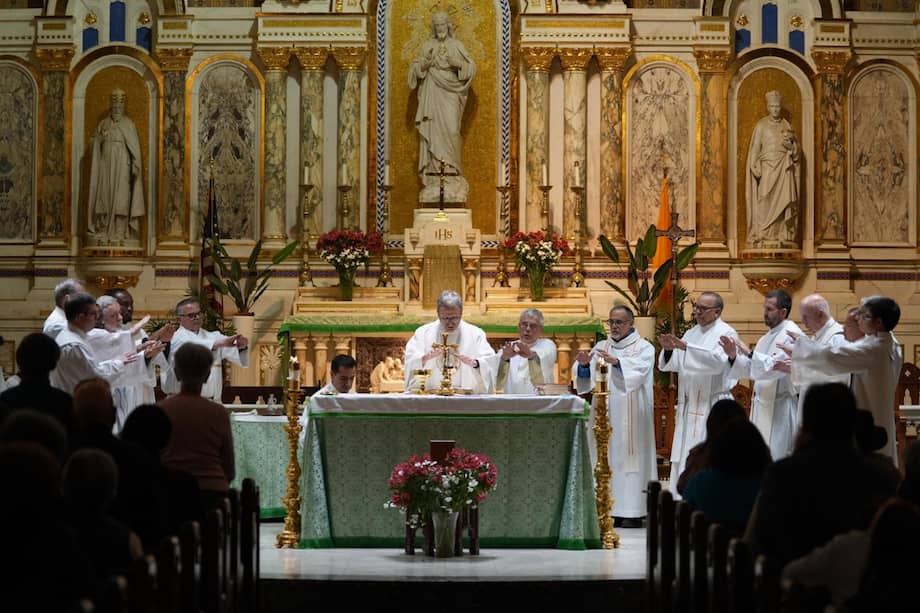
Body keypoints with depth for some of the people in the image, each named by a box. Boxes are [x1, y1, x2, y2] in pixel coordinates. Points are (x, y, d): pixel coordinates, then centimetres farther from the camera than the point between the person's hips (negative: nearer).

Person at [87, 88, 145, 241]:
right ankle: (104, 229, 4)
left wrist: (135, 165, -11)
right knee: (105, 196, 0)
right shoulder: (103, 124, 10)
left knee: (120, 196, -4)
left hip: (122, 165, -3)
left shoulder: (128, 125, 2)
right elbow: (96, 146, 11)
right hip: (106, 165, 3)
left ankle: (120, 231, -4)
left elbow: (135, 147, -3)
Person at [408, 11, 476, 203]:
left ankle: (452, 174, -4)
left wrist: (458, 64, -16)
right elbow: (414, 68, 8)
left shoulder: (457, 46, 6)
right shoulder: (427, 46, 11)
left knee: (450, 130, -12)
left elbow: (472, 67, 3)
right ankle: (435, 176, -3)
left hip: (450, 95, -2)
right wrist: (424, 64, -12)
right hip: (432, 94, 2)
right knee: (434, 132, -4)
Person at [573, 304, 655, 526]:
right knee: (605, 457, -1)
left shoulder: (643, 348, 3)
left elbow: (639, 369, -17)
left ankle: (632, 511, -8)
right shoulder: (601, 348, 17)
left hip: (630, 415, -4)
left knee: (629, 456, -8)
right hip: (605, 414, 4)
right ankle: (608, 508, 1)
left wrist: (616, 362, -35)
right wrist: (584, 364, -16)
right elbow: (587, 378, 6)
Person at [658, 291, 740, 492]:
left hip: (712, 406, -7)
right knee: (683, 460, 6)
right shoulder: (691, 333, 17)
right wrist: (668, 349, -10)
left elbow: (718, 362, -23)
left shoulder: (725, 333, -5)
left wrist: (686, 347, -29)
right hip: (688, 407, 7)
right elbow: (671, 365, 12)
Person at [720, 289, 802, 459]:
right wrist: (734, 356, -1)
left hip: (780, 407, -9)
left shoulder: (792, 334, -12)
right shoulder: (767, 338, 17)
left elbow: (778, 366, -24)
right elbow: (750, 368, 16)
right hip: (762, 405, 9)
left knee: (774, 459, -9)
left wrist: (751, 355, -26)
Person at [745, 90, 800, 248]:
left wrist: (791, 145, -9)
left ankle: (782, 237, -4)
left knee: (784, 202, -4)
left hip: (784, 170, 2)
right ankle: (764, 236, -9)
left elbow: (796, 149, 15)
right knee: (766, 202, -9)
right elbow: (755, 148, 1)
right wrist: (756, 168, -11)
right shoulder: (761, 125, 5)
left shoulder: (786, 126, 13)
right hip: (767, 168, -2)